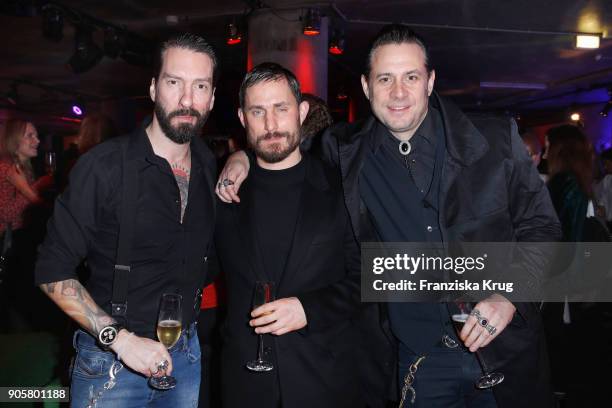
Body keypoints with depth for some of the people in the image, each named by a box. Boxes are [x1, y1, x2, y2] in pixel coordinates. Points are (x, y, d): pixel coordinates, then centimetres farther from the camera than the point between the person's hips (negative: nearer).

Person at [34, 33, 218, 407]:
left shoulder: (208, 166, -1)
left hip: (186, 356, 5)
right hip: (112, 360, -4)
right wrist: (120, 338, -21)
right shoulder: (104, 166, -16)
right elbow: (53, 272, -12)